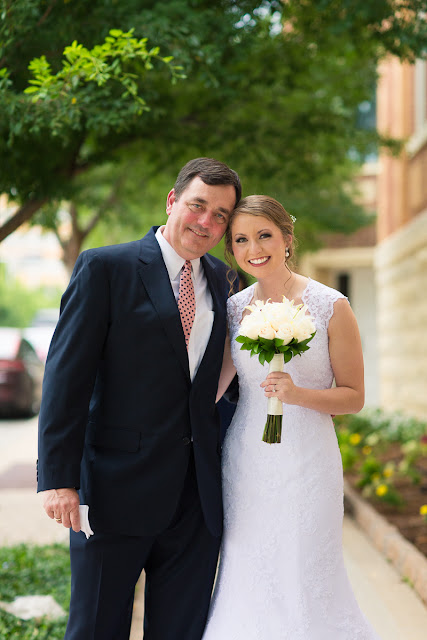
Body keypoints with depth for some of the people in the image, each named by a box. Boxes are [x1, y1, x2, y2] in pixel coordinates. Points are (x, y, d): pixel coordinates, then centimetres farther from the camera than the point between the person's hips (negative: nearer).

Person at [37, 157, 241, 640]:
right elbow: (66, 376, -10)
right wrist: (57, 477, -16)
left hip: (196, 497, 5)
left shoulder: (219, 280, 12)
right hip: (117, 489, -5)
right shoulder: (105, 268, -5)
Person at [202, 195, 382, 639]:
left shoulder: (331, 307, -7)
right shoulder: (235, 308, 4)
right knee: (248, 586, 8)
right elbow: (211, 387, 13)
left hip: (306, 463, -3)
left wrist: (298, 394, -17)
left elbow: (353, 397, -4)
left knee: (304, 587, 0)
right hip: (245, 464, 3)